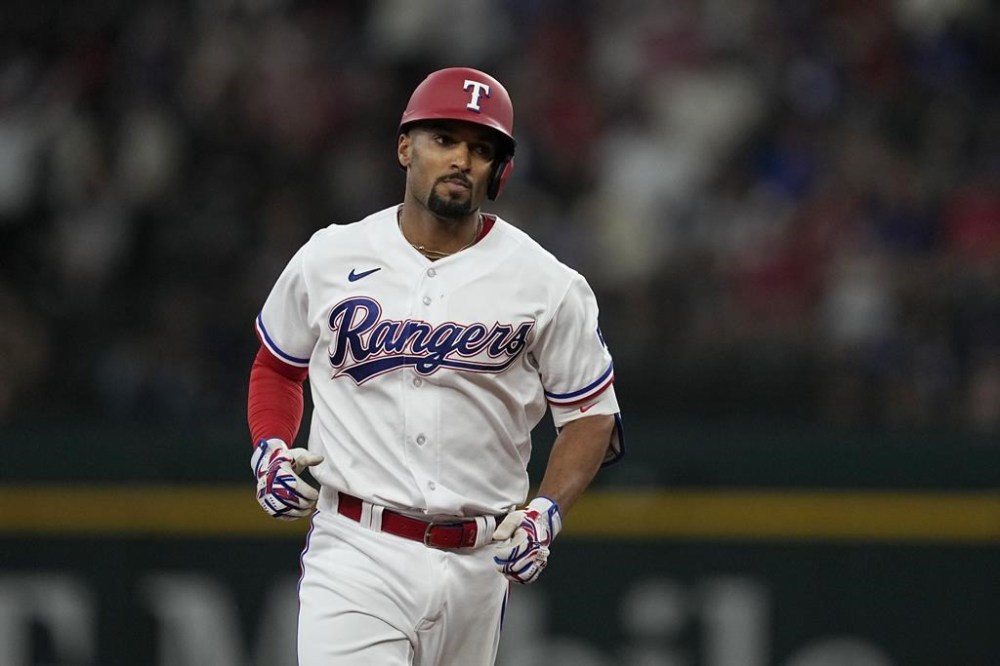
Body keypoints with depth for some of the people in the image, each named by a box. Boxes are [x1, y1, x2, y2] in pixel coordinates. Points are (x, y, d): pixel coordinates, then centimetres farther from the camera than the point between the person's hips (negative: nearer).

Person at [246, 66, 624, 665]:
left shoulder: (546, 284, 2)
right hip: (355, 551, -1)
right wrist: (269, 450, 2)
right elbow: (277, 365, 21)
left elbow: (592, 415, 8)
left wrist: (547, 511, -8)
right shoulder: (329, 259, 5)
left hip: (477, 564, 2)